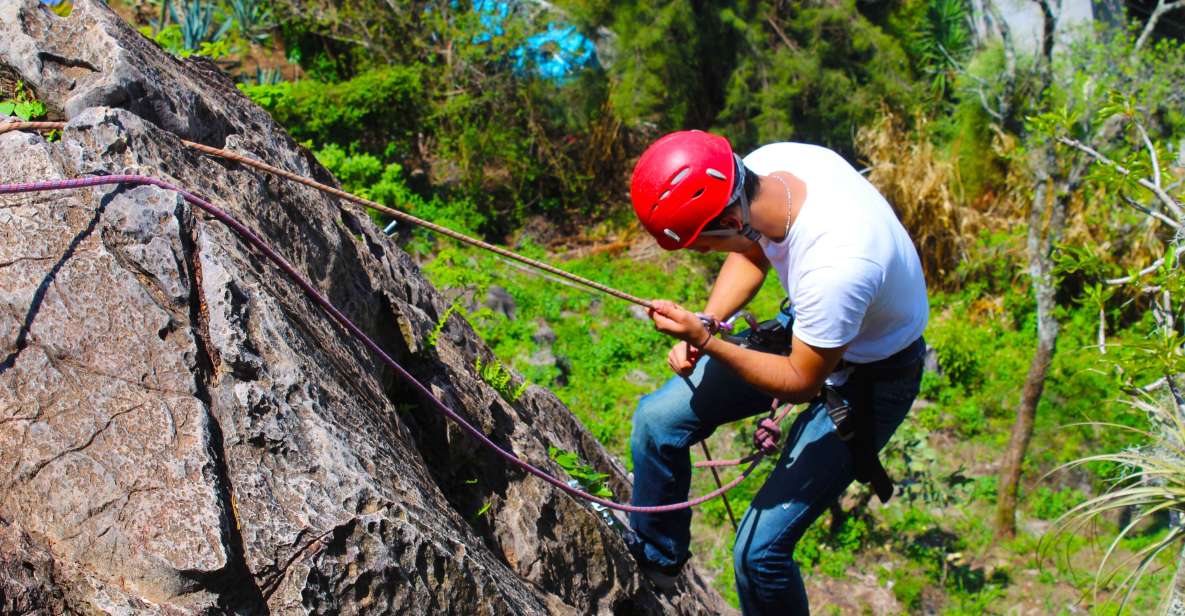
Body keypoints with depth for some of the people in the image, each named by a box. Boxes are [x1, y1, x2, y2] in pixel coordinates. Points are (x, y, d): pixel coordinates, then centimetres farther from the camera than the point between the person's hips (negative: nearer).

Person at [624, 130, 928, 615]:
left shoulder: (835, 266, -41)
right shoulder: (765, 163, -20)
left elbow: (802, 382, -24)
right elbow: (752, 252, 2)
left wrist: (706, 341, -32)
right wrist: (704, 324, -11)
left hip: (866, 379, -7)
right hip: (806, 330, 7)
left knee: (759, 549, -10)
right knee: (656, 420, 3)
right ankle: (653, 555, 29)